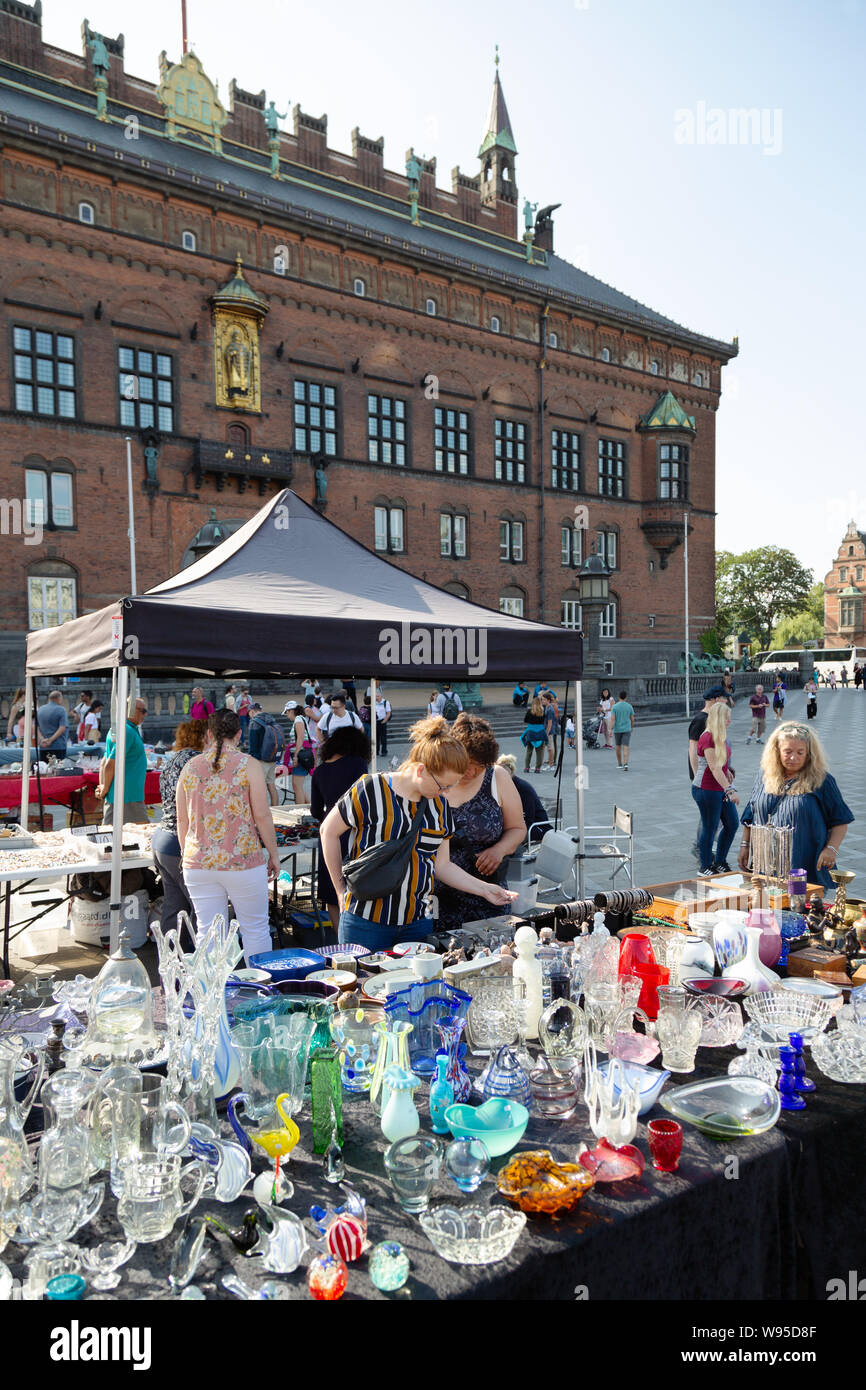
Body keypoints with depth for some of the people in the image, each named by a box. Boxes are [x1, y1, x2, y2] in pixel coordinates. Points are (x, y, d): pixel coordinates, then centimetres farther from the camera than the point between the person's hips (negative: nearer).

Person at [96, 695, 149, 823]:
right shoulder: (128, 731, -16)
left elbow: (104, 763, 20)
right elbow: (110, 765, -20)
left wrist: (102, 789, 11)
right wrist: (104, 790, -8)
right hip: (128, 798, -10)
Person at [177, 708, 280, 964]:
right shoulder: (248, 765, -6)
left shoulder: (190, 767, 5)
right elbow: (262, 815, -9)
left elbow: (182, 821, 9)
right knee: (255, 929, 10)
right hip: (243, 862, -3)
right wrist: (273, 854, 2)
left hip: (198, 864, 3)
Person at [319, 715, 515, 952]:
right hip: (366, 921, -4)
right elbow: (328, 831, -2)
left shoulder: (440, 804, 5)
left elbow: (441, 865, 12)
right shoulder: (372, 789, -12)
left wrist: (484, 889, 5)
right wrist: (341, 889, 1)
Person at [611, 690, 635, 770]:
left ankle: (620, 764, 28)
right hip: (627, 730, 0)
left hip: (617, 730, 0)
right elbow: (632, 719, 4)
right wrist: (632, 727, 21)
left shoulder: (615, 707, -7)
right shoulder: (629, 706, -2)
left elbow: (612, 719, -15)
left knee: (618, 746, 18)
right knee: (625, 748, -5)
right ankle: (625, 764, -23)